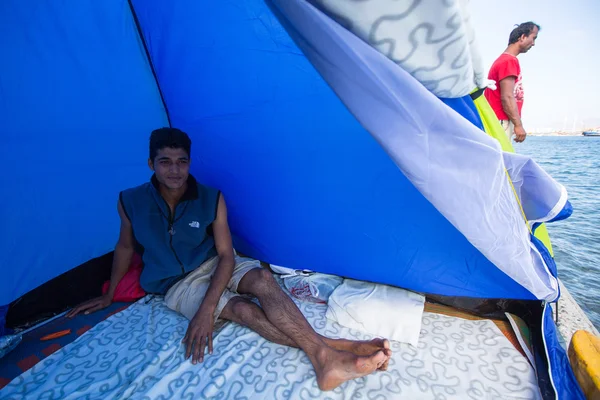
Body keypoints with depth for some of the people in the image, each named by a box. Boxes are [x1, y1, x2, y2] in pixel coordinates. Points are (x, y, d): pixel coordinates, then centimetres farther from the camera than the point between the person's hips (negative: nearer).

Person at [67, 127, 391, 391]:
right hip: (179, 284, -1)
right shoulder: (130, 201, -10)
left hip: (215, 265, 1)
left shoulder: (212, 199, -13)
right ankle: (326, 351, -40)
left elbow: (226, 254, -15)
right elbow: (125, 246, 8)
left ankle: (324, 356, -39)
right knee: (240, 309, -30)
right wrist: (109, 295, 16)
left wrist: (206, 309, -26)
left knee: (262, 278, -32)